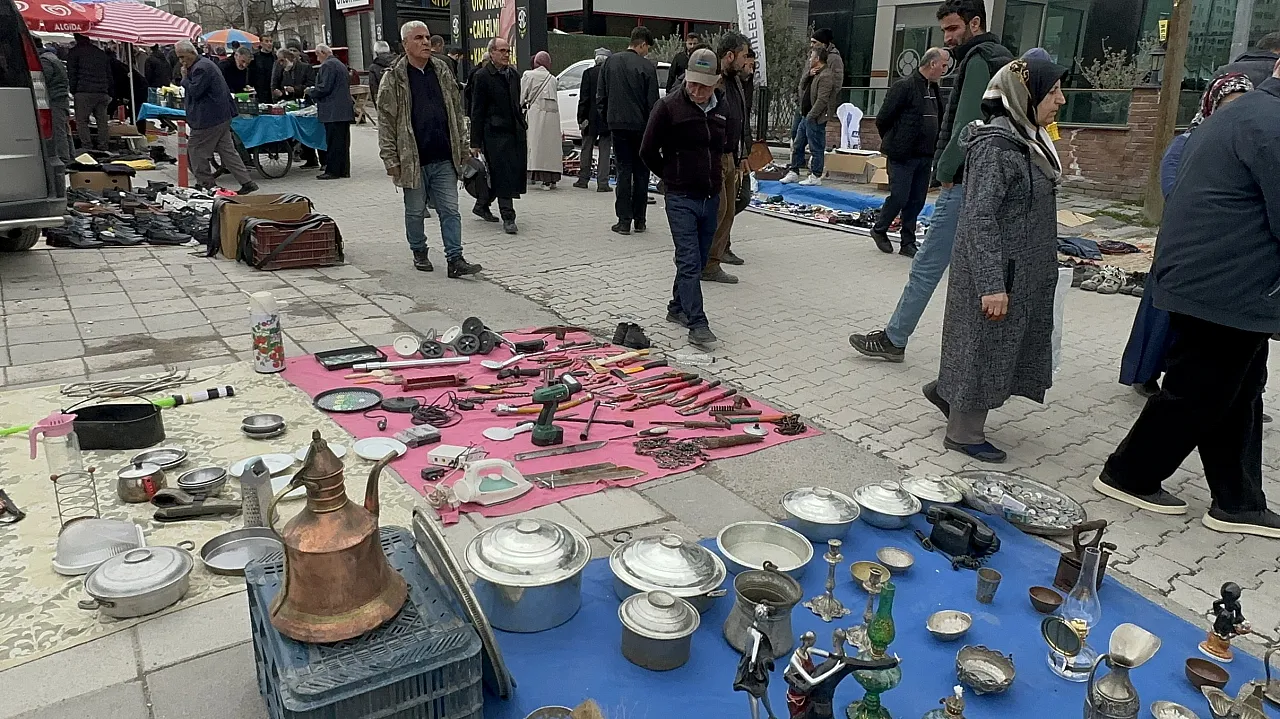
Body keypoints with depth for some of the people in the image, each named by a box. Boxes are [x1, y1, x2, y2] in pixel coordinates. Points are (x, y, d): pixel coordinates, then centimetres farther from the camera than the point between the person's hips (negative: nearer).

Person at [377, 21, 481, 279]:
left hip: (444, 160, 3)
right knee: (415, 212, 10)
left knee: (450, 210, 1)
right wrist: (391, 159, -10)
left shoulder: (442, 70, 9)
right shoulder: (394, 78, -4)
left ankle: (455, 259, 3)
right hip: (413, 160, -3)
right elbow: (386, 121, -5)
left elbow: (457, 111, 14)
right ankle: (419, 253, 28)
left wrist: (462, 147, 10)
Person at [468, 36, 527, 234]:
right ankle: (508, 217, -3)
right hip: (495, 133, -7)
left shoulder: (513, 74, 15)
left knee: (515, 172, 9)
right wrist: (476, 142, -9)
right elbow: (477, 111, -7)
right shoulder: (482, 76, -6)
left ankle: (482, 206, 26)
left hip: (515, 131, 7)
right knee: (502, 174, -8)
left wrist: (522, 126, 17)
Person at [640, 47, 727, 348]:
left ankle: (677, 308, 29)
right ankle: (697, 324, -11)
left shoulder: (721, 108, 7)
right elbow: (648, 151, -4)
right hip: (681, 199, -6)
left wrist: (713, 176, 14)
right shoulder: (669, 106, -10)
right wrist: (672, 176, 5)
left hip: (711, 197, 6)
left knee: (698, 260, 13)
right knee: (689, 261, -10)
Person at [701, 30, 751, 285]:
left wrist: (743, 155, 21)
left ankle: (712, 265, 17)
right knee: (716, 211, -7)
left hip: (731, 157, 10)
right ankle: (701, 264, 4)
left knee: (728, 212, 10)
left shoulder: (736, 81, 16)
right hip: (713, 158, -10)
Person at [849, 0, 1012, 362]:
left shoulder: (978, 59, -10)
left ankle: (893, 339, 4)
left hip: (966, 181, -10)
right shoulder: (1002, 58, 20)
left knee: (927, 263, -4)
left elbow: (967, 124, -20)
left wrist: (946, 168, -11)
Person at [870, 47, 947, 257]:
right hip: (902, 155, -7)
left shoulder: (935, 89, 14)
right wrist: (892, 143, 1)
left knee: (917, 201, 7)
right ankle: (879, 230, 19)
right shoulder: (904, 86, -11)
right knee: (899, 198, -4)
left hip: (925, 157, 8)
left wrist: (932, 148, 14)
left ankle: (908, 243, 15)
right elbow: (882, 118, -12)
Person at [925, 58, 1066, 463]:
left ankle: (946, 390, 35)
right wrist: (992, 284, -26)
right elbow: (979, 219, -24)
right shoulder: (997, 146, -20)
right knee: (985, 347, 2)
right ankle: (964, 434, 17)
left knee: (1009, 345, 18)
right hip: (996, 270, -9)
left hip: (1023, 271, 9)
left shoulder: (1029, 140, 10)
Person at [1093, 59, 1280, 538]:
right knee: (1197, 397, 5)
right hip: (1226, 291, -10)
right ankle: (1128, 476, 19)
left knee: (1237, 396, 15)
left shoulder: (1239, 114, 14)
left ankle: (1237, 502, 24)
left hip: (1203, 280, 10)